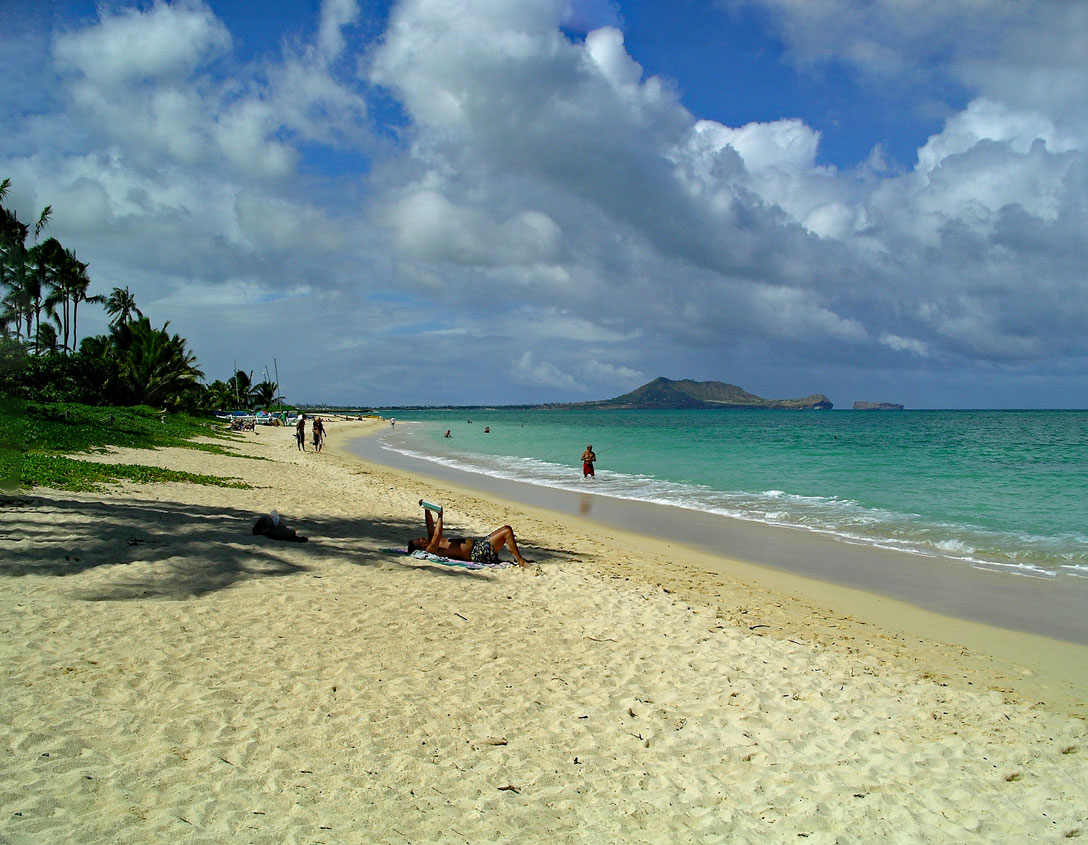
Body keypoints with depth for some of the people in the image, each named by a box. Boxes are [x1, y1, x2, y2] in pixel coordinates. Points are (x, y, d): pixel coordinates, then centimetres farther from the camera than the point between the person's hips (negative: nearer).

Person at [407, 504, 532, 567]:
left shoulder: (432, 541, 15)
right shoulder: (431, 549, -13)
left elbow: (431, 526, 19)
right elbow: (437, 534, -28)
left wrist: (427, 509, 8)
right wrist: (440, 516, -16)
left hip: (479, 544, 11)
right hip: (479, 553, -11)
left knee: (507, 528, 12)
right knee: (507, 531, -18)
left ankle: (518, 558, 12)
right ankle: (520, 561, -14)